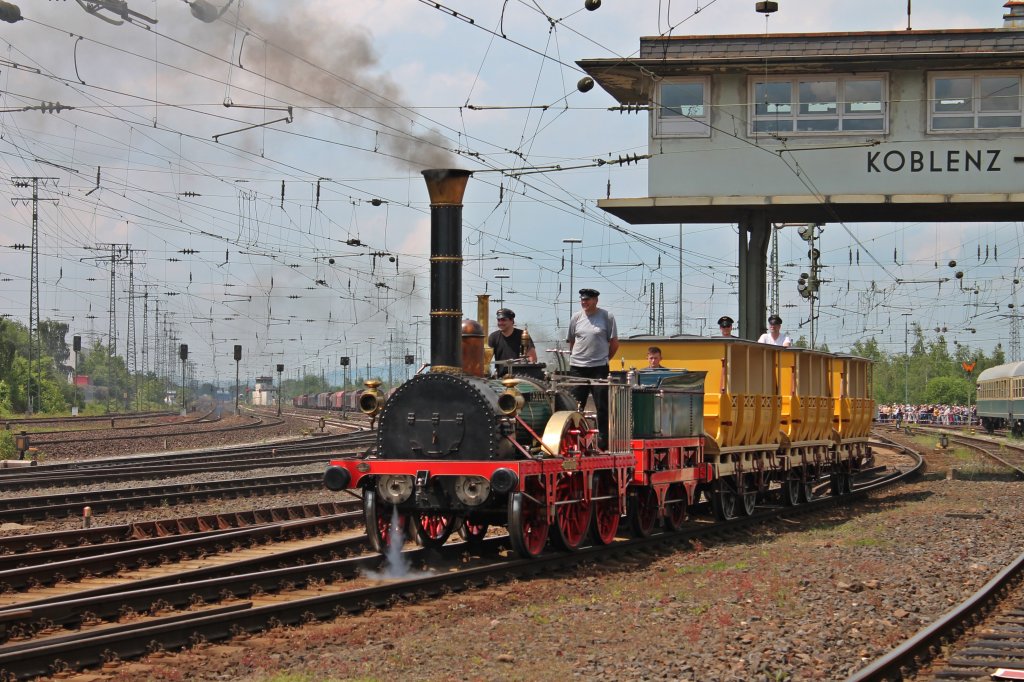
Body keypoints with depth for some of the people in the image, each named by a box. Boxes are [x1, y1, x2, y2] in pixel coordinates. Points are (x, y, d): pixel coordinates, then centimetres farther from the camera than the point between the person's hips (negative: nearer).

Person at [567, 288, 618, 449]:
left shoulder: (607, 317, -2)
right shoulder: (576, 318, 7)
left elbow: (614, 342, 4)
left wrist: (605, 359, 6)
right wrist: (575, 357, 11)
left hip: (599, 368, -3)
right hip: (577, 368, 3)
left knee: (602, 406, 0)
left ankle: (604, 441, 5)